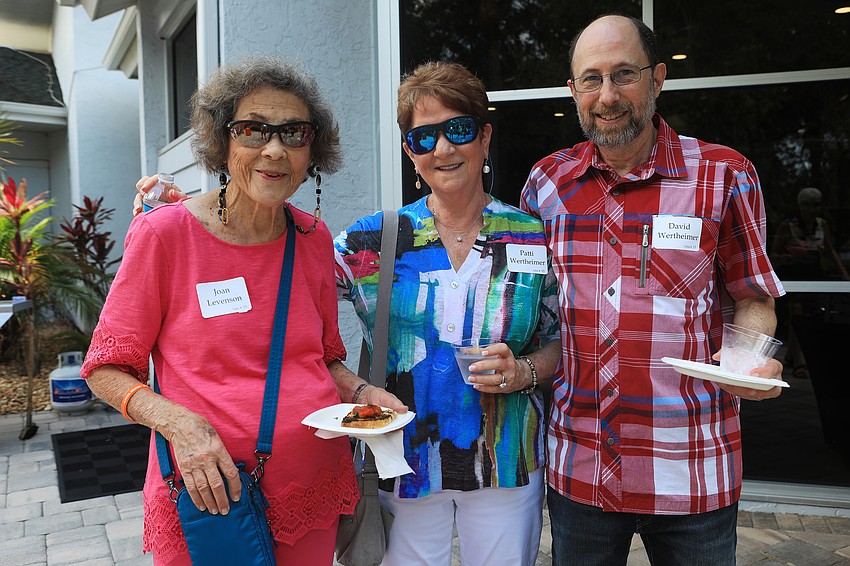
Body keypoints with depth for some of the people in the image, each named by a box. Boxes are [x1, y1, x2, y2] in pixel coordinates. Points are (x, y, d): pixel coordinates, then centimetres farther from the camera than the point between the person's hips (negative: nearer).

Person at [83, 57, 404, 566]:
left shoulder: (314, 237, 0)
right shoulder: (165, 232, -13)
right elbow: (107, 369, -6)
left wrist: (362, 392, -8)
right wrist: (176, 421, -22)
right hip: (204, 493, -4)